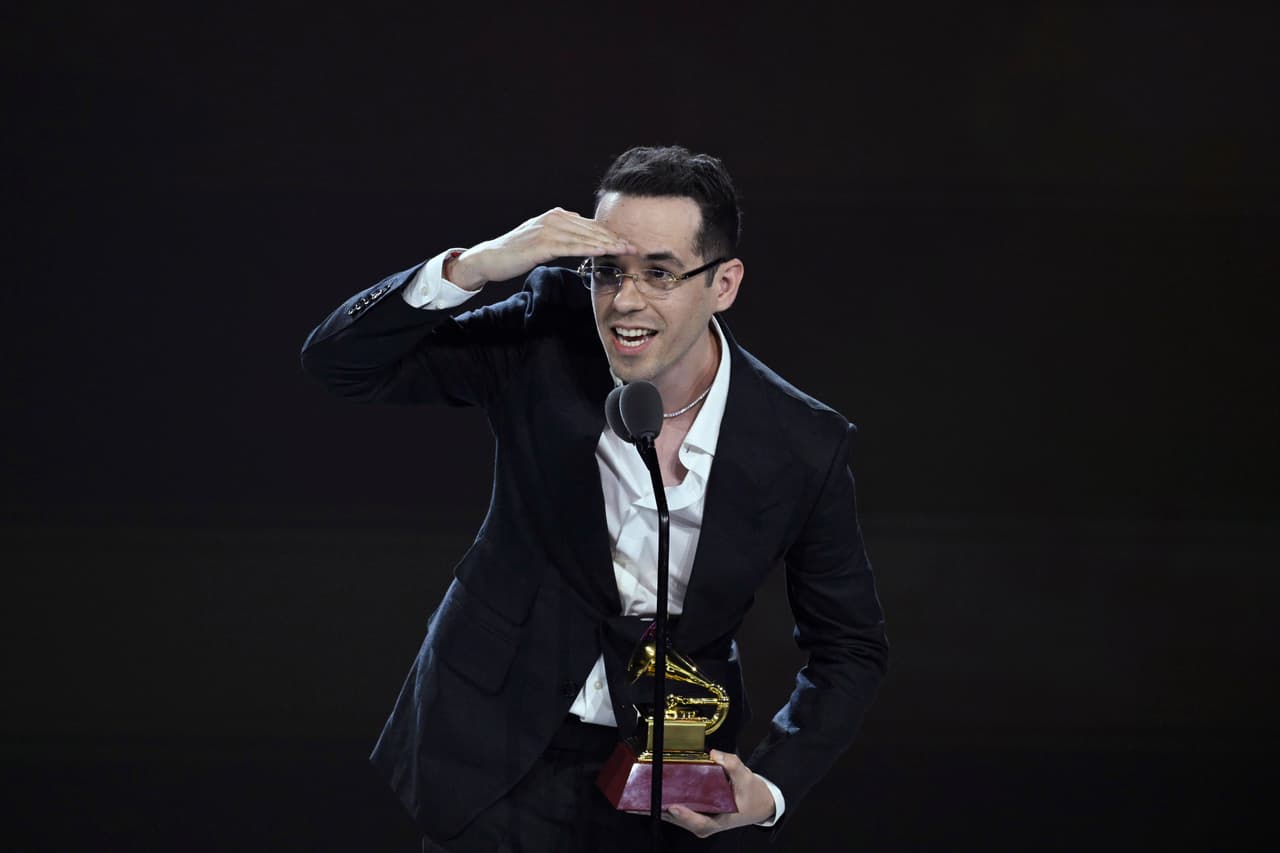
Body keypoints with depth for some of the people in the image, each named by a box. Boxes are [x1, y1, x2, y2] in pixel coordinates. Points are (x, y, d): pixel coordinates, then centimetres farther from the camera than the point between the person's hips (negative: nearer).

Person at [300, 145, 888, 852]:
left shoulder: (803, 447, -14)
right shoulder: (546, 337, -13)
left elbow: (849, 648, -2)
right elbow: (338, 363, -13)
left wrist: (768, 792, -16)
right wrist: (471, 267, -29)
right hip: (497, 762, 0)